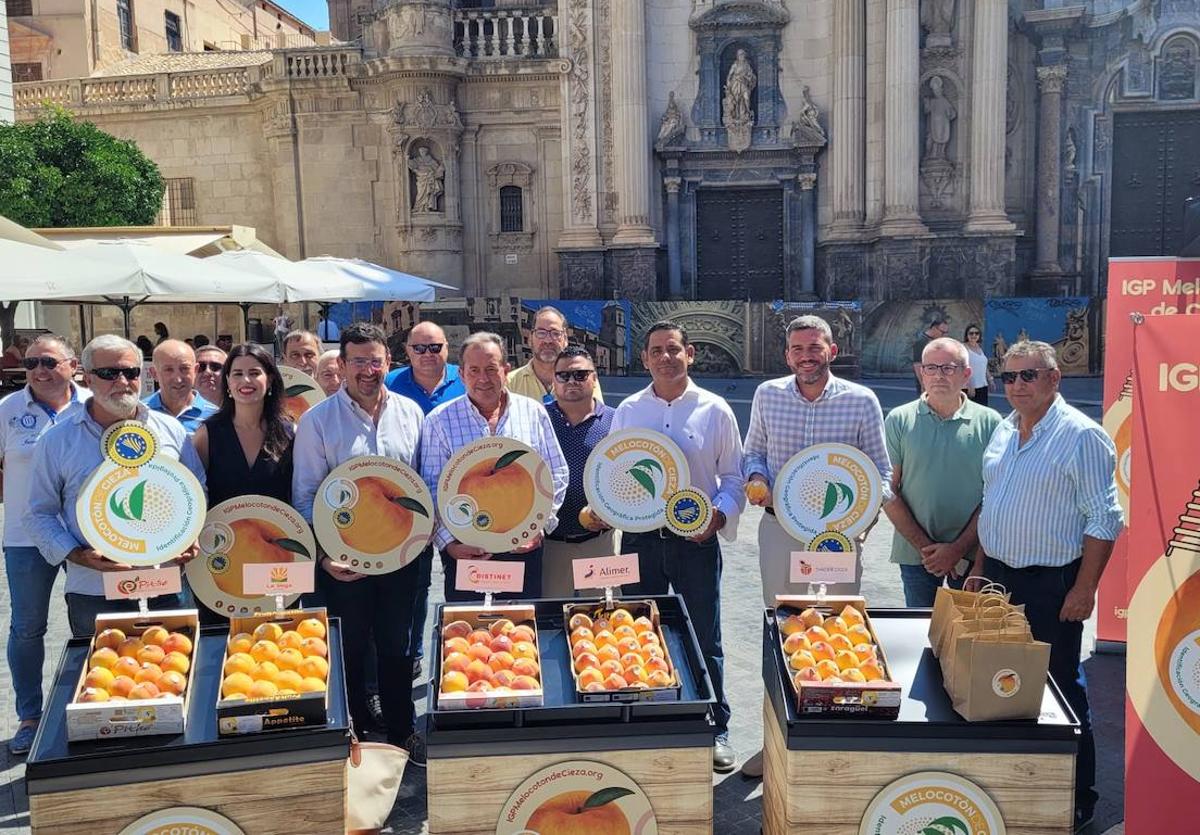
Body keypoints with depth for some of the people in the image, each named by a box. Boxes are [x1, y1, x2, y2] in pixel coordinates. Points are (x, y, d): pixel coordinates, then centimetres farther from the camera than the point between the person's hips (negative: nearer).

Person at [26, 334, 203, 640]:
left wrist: (193, 537, -5)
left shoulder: (171, 430, 5)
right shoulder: (56, 442, 0)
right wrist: (78, 556, -13)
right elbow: (39, 514, 2)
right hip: (93, 590, -1)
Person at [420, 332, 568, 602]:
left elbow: (556, 474, 9)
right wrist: (449, 542, -12)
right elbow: (431, 488, -2)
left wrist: (541, 524, -3)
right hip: (464, 551, -1)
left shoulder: (533, 412, 6)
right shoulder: (440, 420, 0)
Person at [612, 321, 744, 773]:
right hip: (640, 540, 2)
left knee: (705, 640, 7)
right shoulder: (627, 410, 5)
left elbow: (734, 477, 3)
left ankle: (716, 731, 22)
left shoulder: (715, 410, -1)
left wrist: (720, 515, -14)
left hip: (696, 540, -2)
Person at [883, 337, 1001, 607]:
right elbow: (888, 492, -2)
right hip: (914, 553, 0)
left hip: (972, 552, 0)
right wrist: (924, 546, -9)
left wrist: (959, 547, -11)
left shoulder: (989, 422, -1)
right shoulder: (899, 420, -1)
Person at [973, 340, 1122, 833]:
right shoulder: (1004, 431, 10)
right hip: (998, 576, 7)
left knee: (1060, 689, 2)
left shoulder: (1082, 436, -12)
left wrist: (1085, 588, -17)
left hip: (1050, 585, -7)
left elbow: (1104, 520, -13)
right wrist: (980, 569, 15)